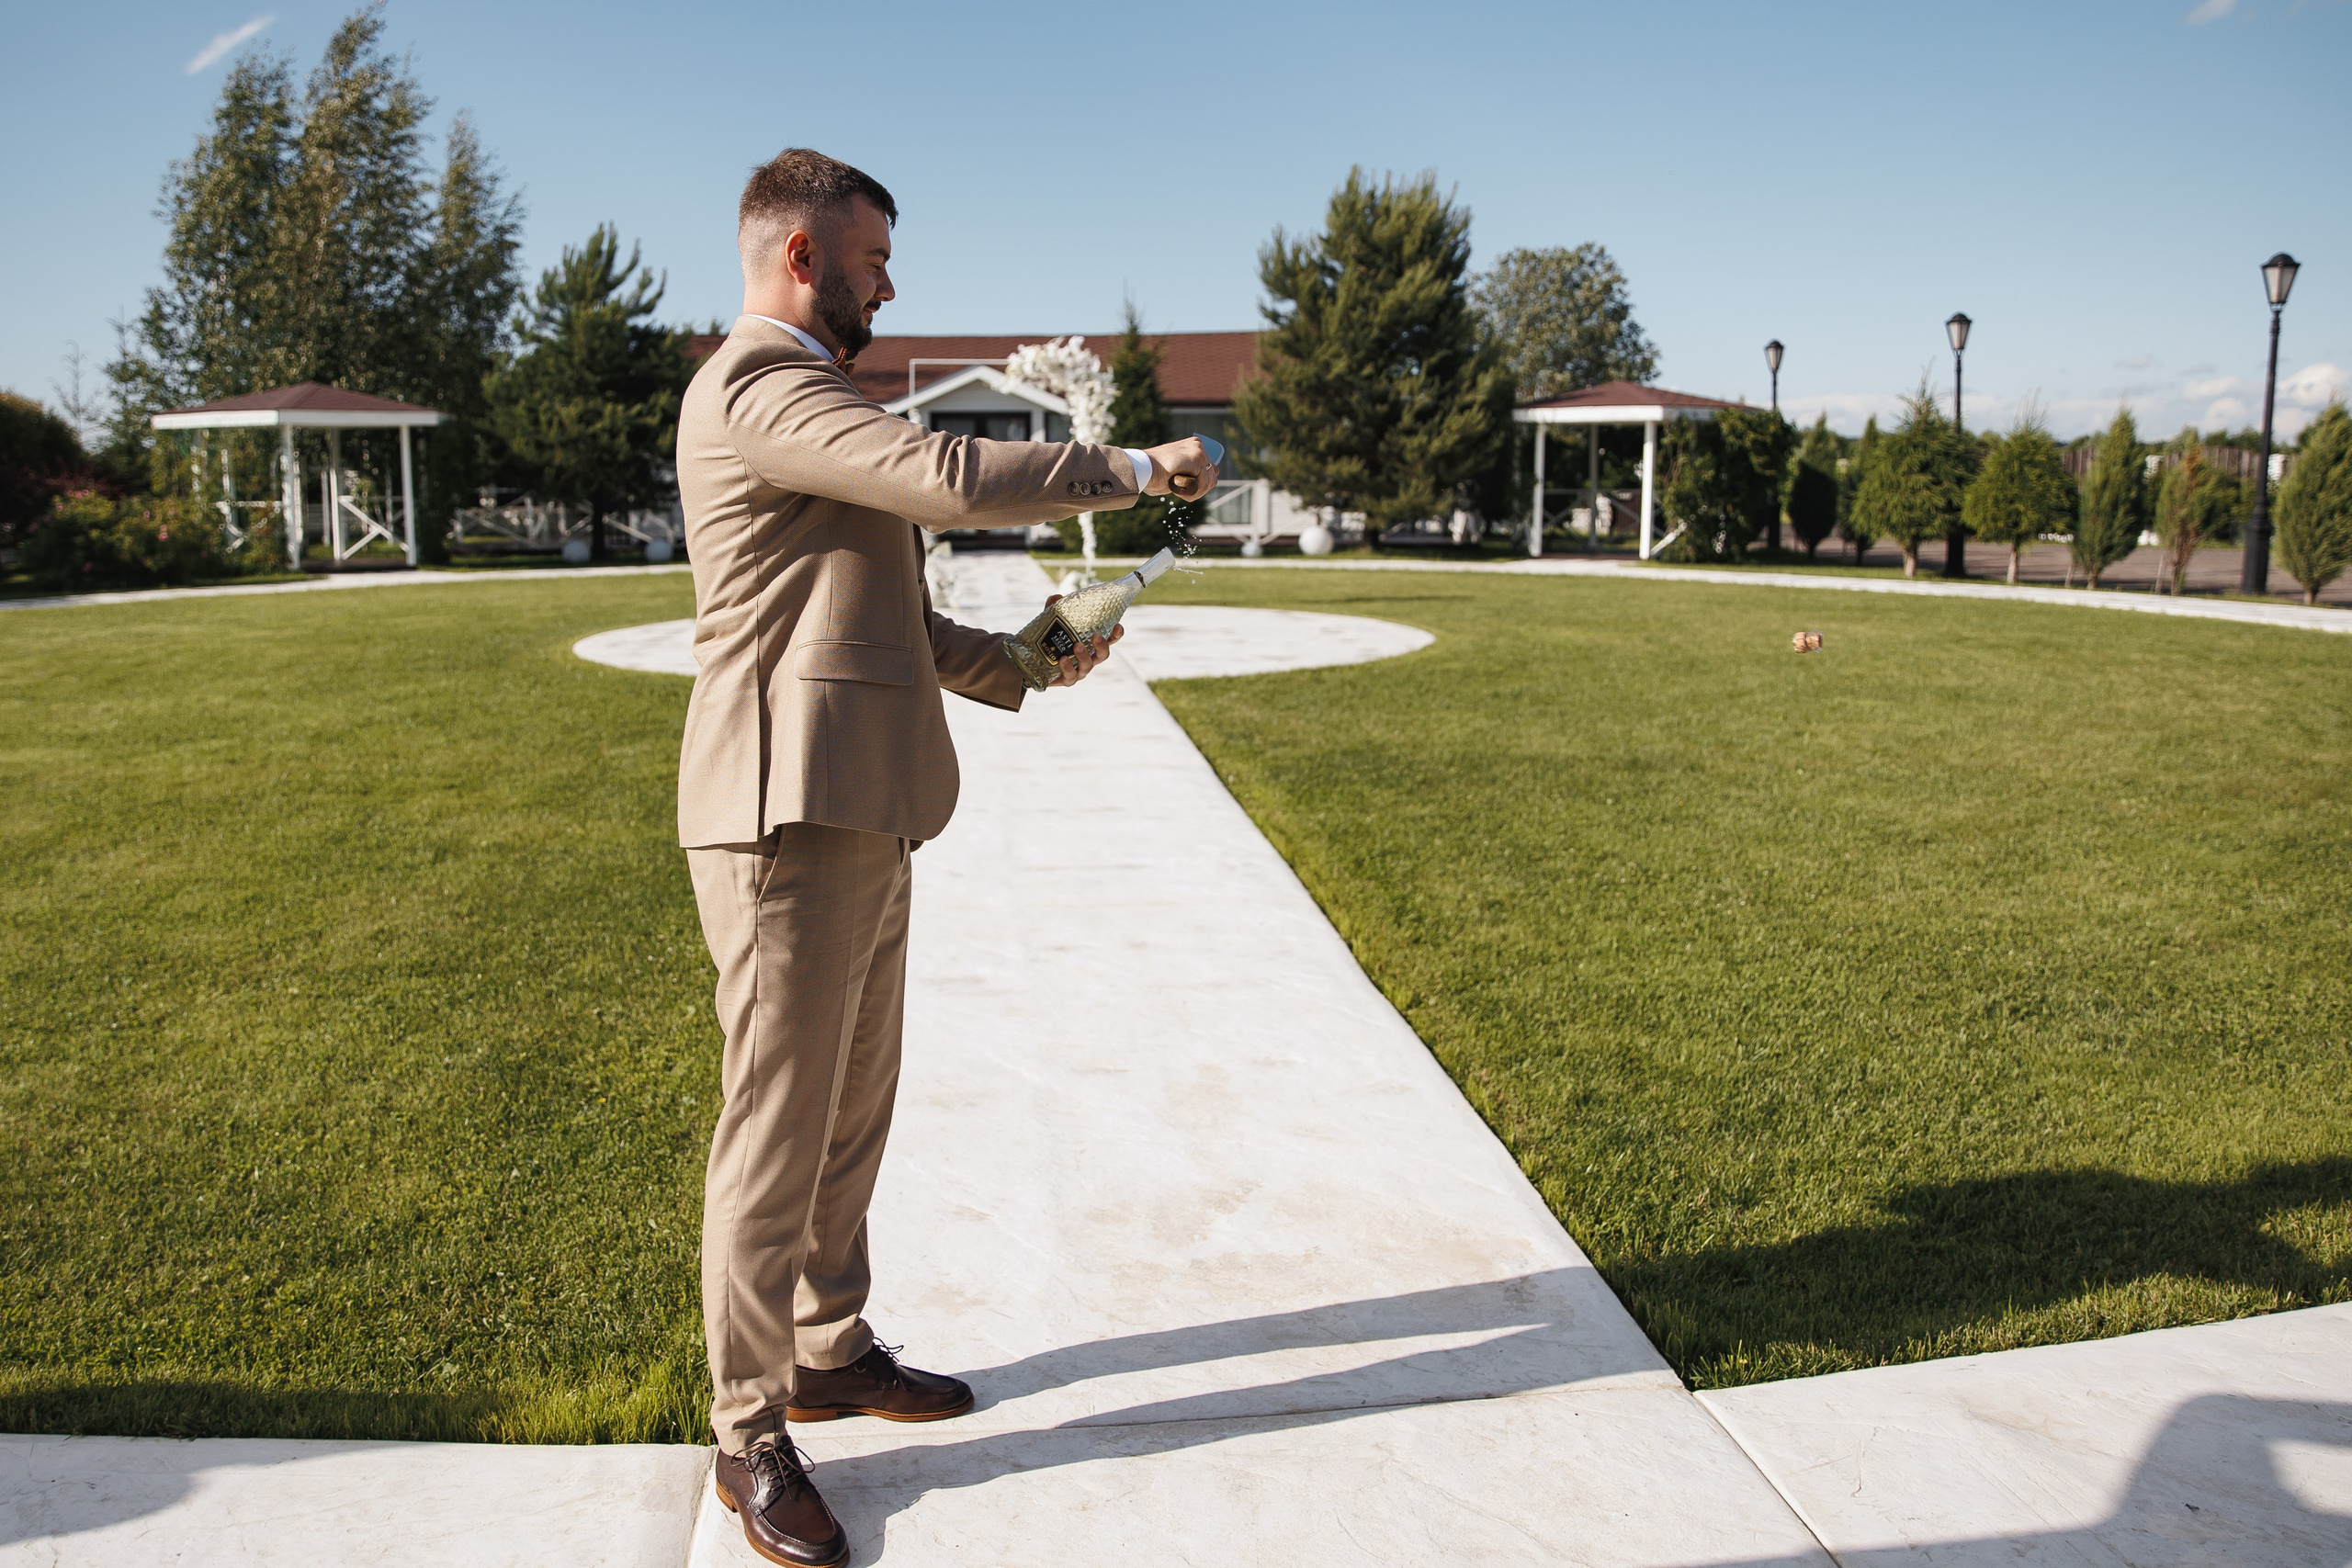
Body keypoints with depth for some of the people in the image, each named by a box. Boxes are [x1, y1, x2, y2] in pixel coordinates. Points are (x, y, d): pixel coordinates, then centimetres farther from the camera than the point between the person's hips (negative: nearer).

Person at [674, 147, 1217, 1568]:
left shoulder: (807, 398, 22)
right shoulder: (758, 391, -12)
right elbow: (950, 480, -24)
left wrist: (1019, 664, 15)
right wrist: (1130, 469, -12)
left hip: (863, 816, 11)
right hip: (790, 820, -10)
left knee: (855, 1108, 18)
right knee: (778, 1131, -1)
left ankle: (832, 1352, 35)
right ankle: (753, 1437, 14)